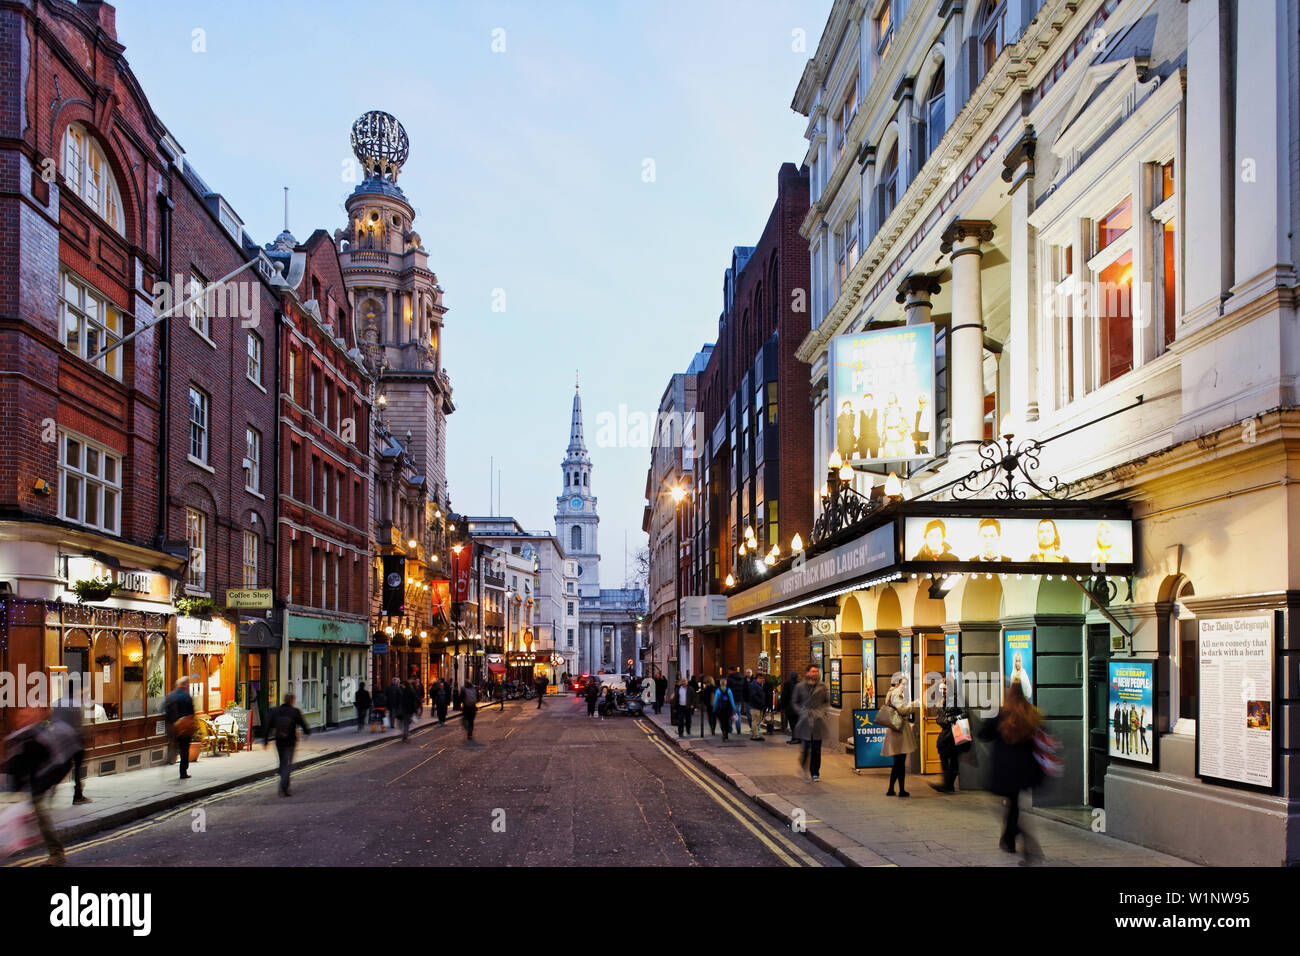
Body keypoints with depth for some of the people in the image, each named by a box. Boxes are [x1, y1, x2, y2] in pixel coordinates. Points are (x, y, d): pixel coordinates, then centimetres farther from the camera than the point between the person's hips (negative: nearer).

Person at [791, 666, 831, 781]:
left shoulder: (822, 687, 7)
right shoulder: (800, 687, 3)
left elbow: (827, 701, 17)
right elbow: (794, 702, 11)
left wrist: (824, 711, 1)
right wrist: (801, 712, -2)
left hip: (818, 721, 1)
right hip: (805, 720, -1)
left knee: (816, 749, 3)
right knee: (806, 747, -7)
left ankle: (815, 773, 12)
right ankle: (803, 766, 18)